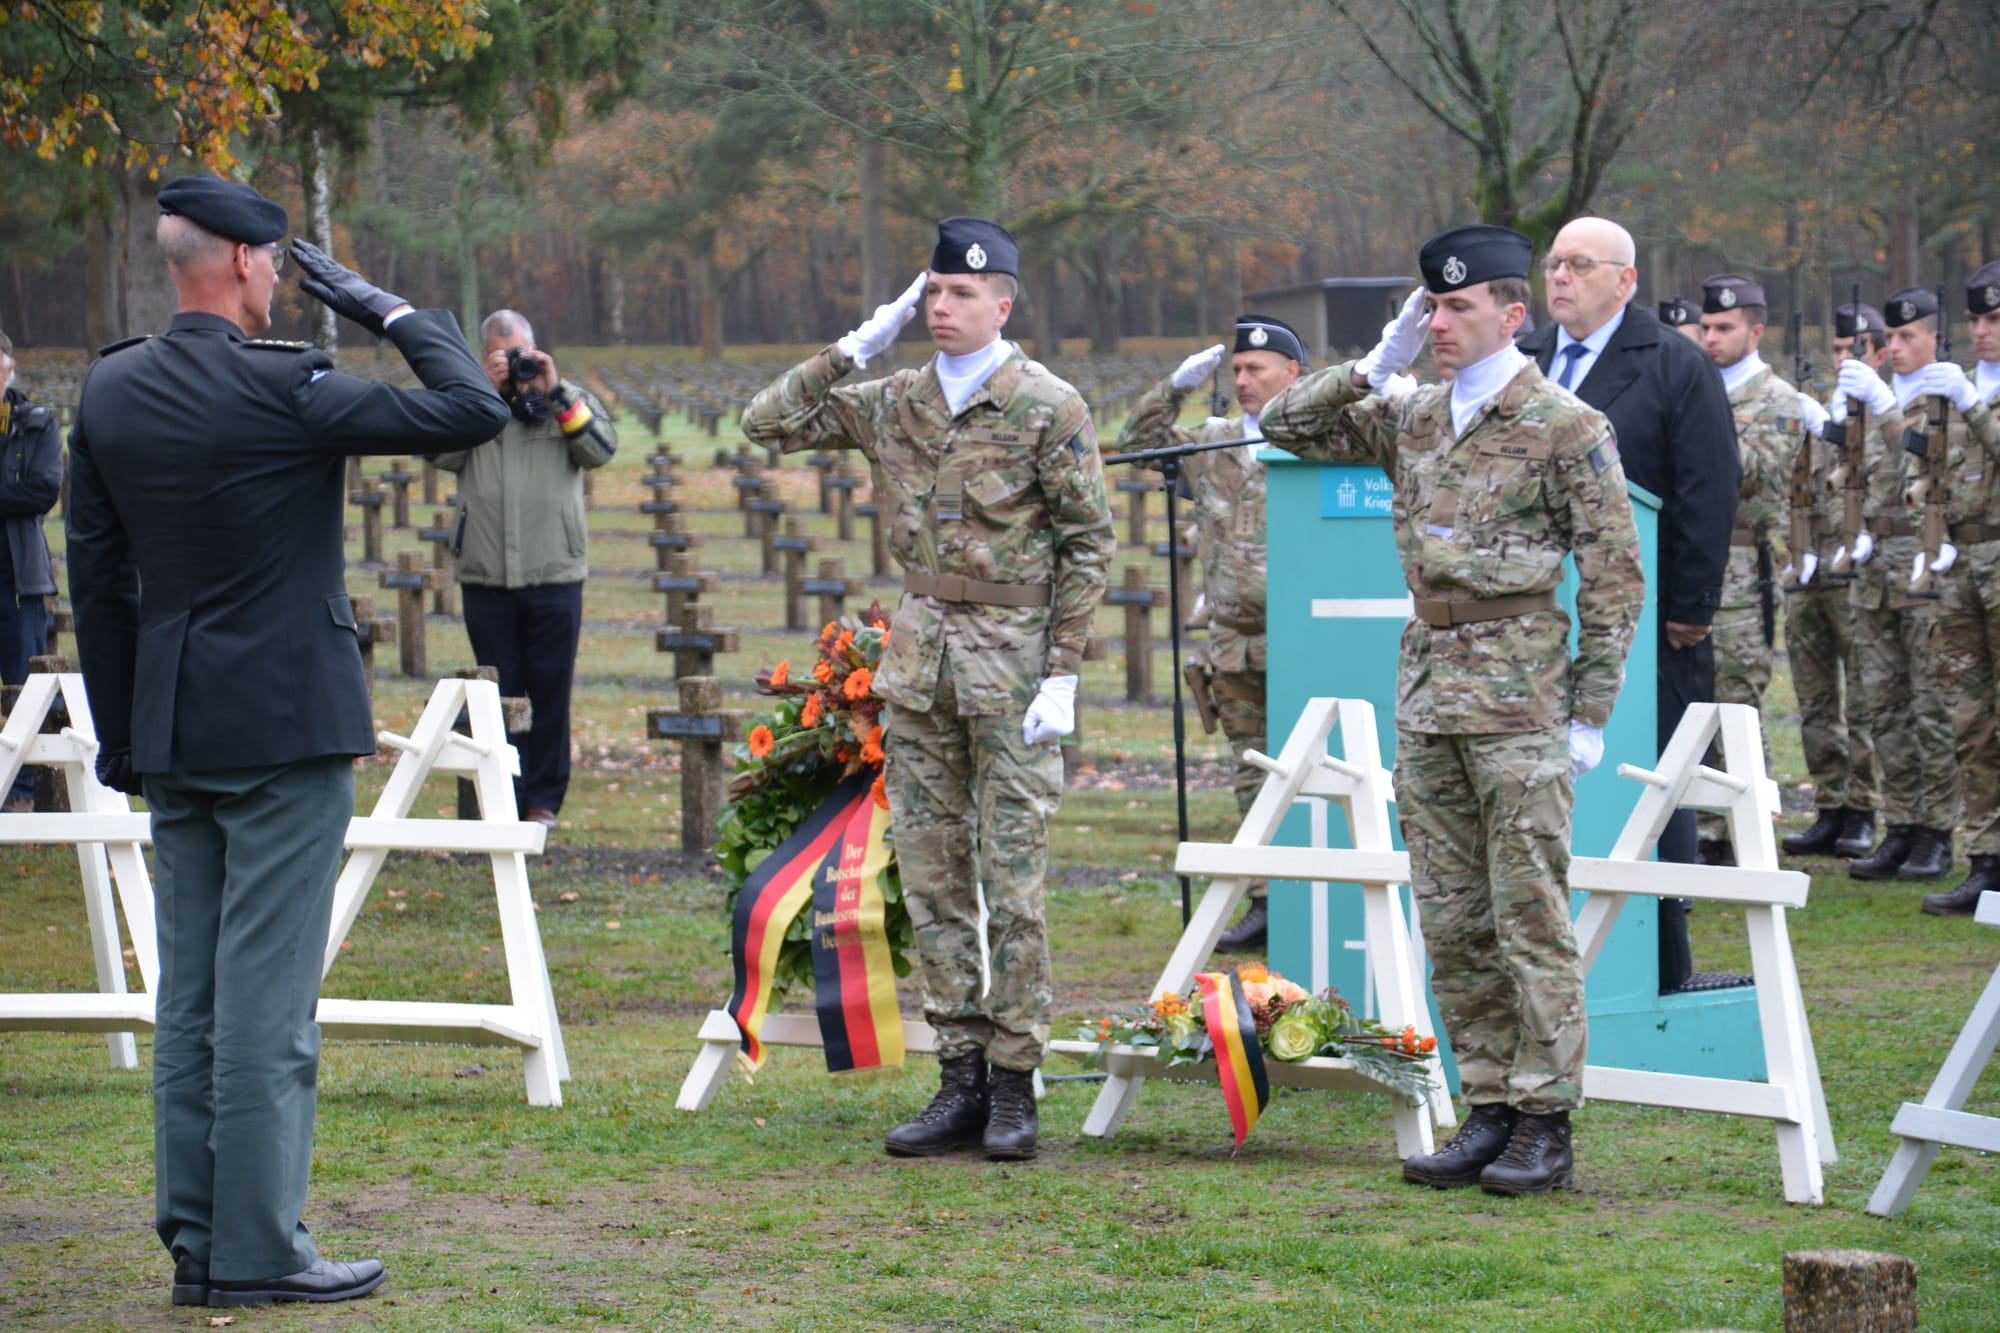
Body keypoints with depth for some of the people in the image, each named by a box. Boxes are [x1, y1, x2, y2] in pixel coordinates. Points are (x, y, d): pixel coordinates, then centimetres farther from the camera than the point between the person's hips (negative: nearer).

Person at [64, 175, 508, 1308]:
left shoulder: (110, 393, 5)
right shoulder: (283, 388, -15)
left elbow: (95, 575, 10)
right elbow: (473, 410, -15)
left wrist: (123, 737, 17)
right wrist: (391, 311, -2)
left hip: (172, 736, 7)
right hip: (285, 725, -7)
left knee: (190, 994, 11)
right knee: (268, 998, -4)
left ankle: (196, 1238, 14)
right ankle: (258, 1249, -2)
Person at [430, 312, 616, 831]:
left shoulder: (569, 400, 8)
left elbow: (601, 450, -7)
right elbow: (443, 454, -7)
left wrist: (555, 393, -12)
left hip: (554, 577, -1)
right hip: (486, 577, 1)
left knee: (550, 690, 4)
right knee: (499, 691, 5)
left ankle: (544, 799, 12)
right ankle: (503, 799, 11)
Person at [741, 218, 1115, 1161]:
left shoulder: (1049, 408, -6)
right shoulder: (895, 402, 9)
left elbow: (1089, 544, -5)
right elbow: (766, 421, 11)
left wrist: (1062, 675, -11)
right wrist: (857, 347, 3)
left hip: (1011, 655, -5)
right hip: (919, 651, 6)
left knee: (1012, 878, -4)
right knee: (931, 873, 6)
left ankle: (1014, 1088, 1)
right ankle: (961, 1080, 12)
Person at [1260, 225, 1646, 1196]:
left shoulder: (1566, 426, -6)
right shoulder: (1409, 419, 12)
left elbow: (1615, 578, -6)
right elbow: (1283, 425, 18)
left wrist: (1590, 713, -9)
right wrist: (1373, 367, 5)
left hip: (1517, 692, -7)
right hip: (1427, 686, 7)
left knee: (1531, 920, -5)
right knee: (1450, 923, 7)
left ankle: (1545, 1125, -1)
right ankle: (1488, 1109, 14)